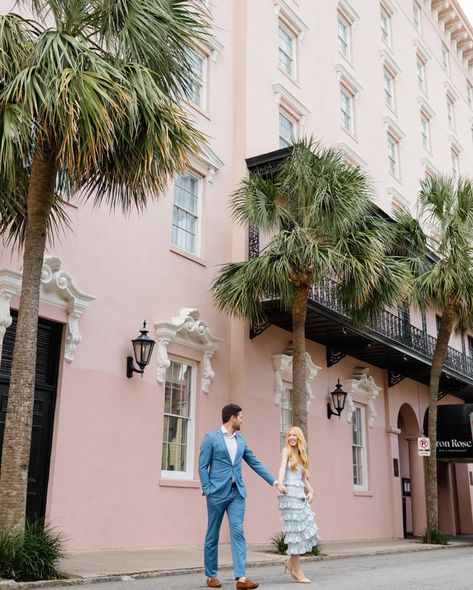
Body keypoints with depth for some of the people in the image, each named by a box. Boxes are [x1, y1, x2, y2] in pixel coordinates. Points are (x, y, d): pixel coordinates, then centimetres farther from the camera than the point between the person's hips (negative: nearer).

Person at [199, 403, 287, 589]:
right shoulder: (211, 437, -4)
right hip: (217, 492, -4)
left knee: (238, 533, -6)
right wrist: (207, 490, -13)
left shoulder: (241, 440, 13)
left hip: (237, 492, 4)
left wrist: (275, 482, 11)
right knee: (212, 536, 6)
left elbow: (255, 463, 15)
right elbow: (203, 466, -5)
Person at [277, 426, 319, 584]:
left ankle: (291, 561, 17)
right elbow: (282, 468, -13)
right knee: (295, 530, -7)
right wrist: (279, 483, -30)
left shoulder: (301, 455, 20)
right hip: (289, 493, -7)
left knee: (308, 529, 0)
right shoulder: (286, 451, 2)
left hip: (301, 494, 7)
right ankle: (298, 571, -2)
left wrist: (310, 491, 3)